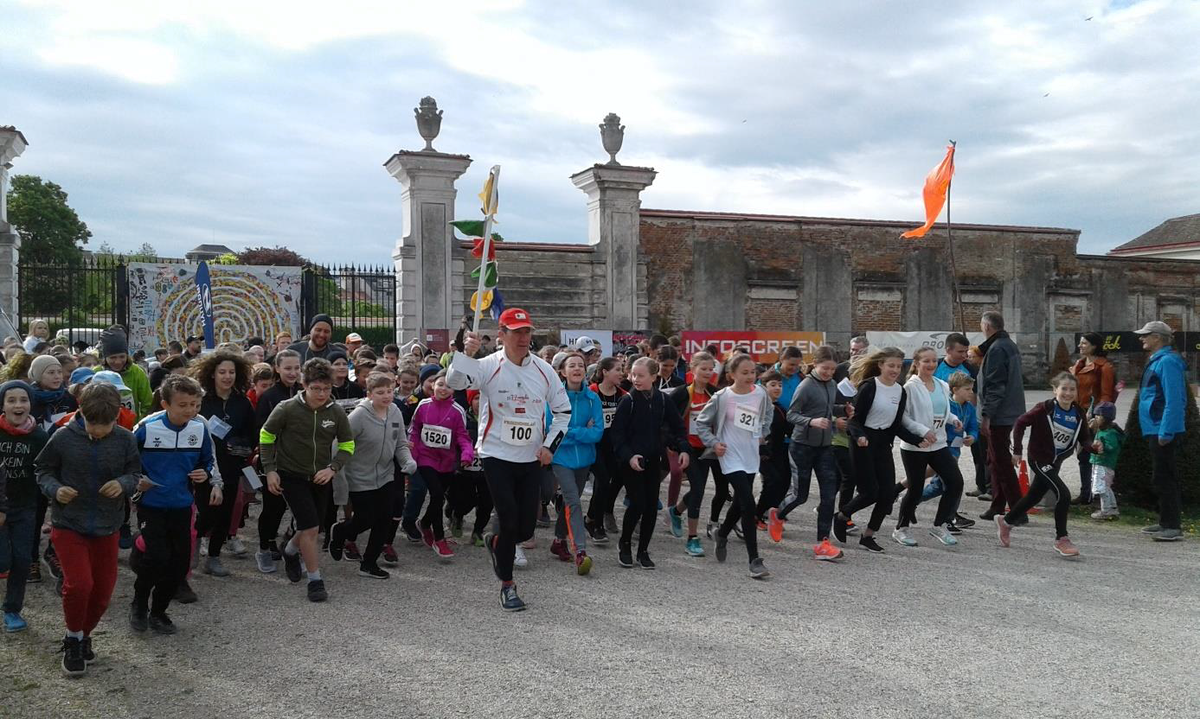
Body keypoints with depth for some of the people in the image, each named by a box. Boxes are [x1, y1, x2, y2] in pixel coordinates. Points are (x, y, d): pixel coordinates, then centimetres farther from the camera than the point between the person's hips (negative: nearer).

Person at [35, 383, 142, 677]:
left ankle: (83, 635, 36)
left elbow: (134, 472, 3)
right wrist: (55, 489, -18)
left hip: (107, 527, 3)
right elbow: (43, 470, 1)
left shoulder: (125, 439, -8)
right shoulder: (64, 438, -12)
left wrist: (124, 483, -19)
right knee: (79, 584, -15)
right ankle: (73, 640, 11)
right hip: (68, 523, -2)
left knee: (103, 590, 10)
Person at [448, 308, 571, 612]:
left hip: (532, 459, 4)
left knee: (526, 527, 6)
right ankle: (507, 585, 16)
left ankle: (495, 543, 41)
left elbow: (563, 410, 11)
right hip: (497, 456, -4)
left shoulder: (544, 370, 2)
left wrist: (550, 445, 1)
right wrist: (466, 354, -38)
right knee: (509, 521, -5)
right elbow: (454, 382, -23)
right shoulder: (489, 366, -8)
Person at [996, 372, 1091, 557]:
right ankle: (1061, 540, -3)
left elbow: (1084, 438, 3)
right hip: (1039, 459, -7)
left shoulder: (1078, 413, -4)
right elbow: (1020, 423, -12)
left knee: (1034, 496, 20)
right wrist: (1017, 451, -11)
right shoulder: (1045, 409, -19)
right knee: (1063, 495, -17)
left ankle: (1005, 521, 41)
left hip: (1056, 462, 7)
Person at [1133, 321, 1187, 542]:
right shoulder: (1157, 360, 16)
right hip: (1157, 430, 10)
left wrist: (1166, 432, -24)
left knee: (1164, 478, -6)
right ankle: (1165, 523, 24)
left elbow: (1173, 400, -22)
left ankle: (1172, 527, -1)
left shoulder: (1167, 361, -15)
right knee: (1163, 478, 15)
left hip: (1164, 432, -10)